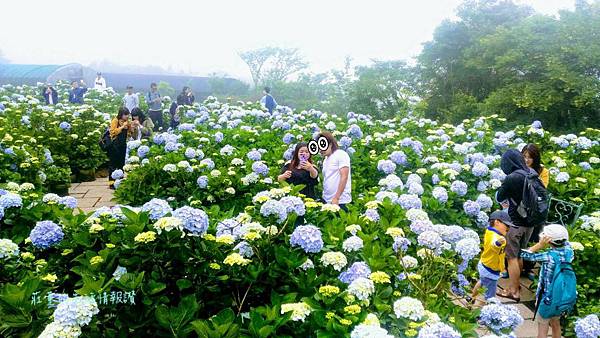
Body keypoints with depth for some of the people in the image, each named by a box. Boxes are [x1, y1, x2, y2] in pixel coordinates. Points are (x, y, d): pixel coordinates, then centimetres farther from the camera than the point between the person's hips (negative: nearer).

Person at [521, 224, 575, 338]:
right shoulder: (568, 252, -11)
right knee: (555, 325, 26)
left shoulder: (549, 256, -27)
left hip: (547, 298, -6)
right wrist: (560, 236, -6)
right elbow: (566, 242, 13)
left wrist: (540, 245, -23)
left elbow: (524, 254, -21)